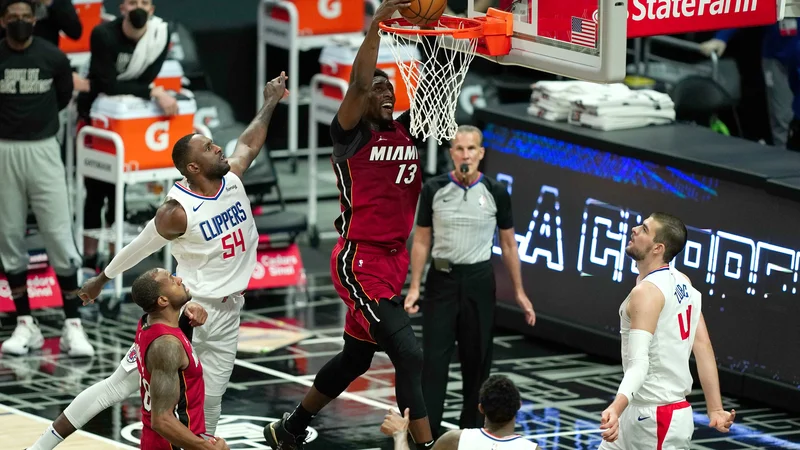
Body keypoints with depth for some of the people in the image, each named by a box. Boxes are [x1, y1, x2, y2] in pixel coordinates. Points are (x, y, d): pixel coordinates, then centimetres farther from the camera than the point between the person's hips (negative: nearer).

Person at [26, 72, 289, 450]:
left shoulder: (233, 178, -1)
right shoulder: (178, 211, -19)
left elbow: (249, 143, 20)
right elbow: (140, 248, -4)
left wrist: (270, 103, 27)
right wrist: (103, 279, 8)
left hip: (227, 313, 6)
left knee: (210, 403, 6)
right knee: (121, 384, -5)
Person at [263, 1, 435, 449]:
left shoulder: (409, 130, 9)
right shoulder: (350, 134, -8)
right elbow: (359, 83, -24)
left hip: (395, 259, 8)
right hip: (359, 261, -8)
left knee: (356, 358, 19)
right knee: (409, 354, -18)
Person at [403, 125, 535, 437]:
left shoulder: (495, 194, -1)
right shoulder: (434, 190, -2)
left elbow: (508, 245, 6)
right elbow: (421, 242, 4)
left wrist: (519, 292, 4)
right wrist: (414, 288, -2)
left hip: (479, 282, 1)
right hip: (442, 279, -1)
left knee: (477, 360, 6)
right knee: (434, 360, -5)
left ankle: (471, 431, 19)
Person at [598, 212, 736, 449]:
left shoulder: (647, 292, -22)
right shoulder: (682, 283, 5)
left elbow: (639, 363, -33)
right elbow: (703, 348, 4)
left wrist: (616, 407, -48)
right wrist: (715, 409, 4)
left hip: (656, 417, -10)